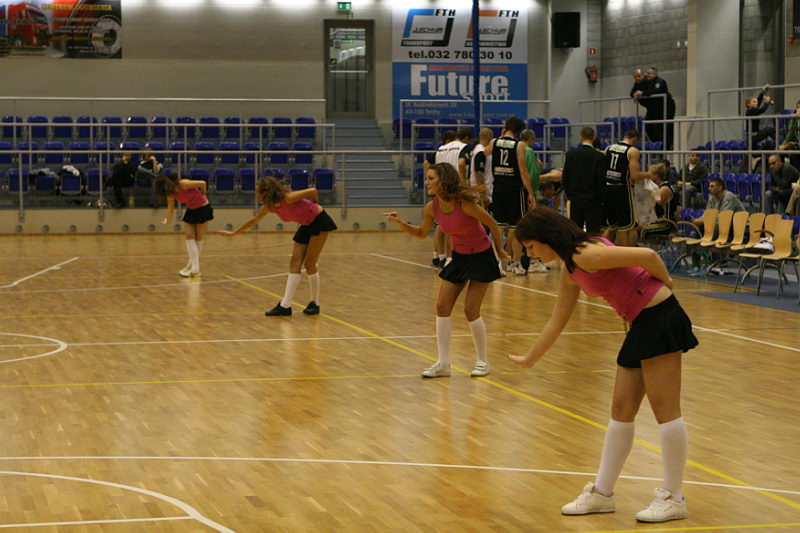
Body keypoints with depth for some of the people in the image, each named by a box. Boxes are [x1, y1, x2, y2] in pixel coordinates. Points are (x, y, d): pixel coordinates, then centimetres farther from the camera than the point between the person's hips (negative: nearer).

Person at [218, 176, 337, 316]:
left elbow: (312, 191, -22)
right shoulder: (268, 207, -4)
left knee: (309, 263, -9)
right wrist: (233, 233, 21)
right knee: (295, 263, -2)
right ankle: (285, 306, -3)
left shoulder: (288, 198, -27)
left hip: (320, 222, -7)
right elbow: (254, 220, 14)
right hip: (306, 225, 7)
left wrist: (315, 206, -2)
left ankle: (315, 303, 5)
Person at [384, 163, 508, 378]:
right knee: (442, 306, -2)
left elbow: (492, 224, -15)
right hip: (459, 257, 6)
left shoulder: (465, 204, -27)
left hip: (481, 257, -6)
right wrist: (400, 223, -7)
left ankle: (482, 361, 12)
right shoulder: (432, 208, -9)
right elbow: (421, 233, 9)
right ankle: (443, 364, 6)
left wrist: (500, 250, -4)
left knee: (471, 310, -7)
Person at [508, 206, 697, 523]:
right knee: (622, 410, 12)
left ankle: (674, 499, 3)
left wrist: (665, 283, -2)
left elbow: (648, 255, -20)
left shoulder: (586, 255, -17)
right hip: (641, 325, 10)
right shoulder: (570, 271, 13)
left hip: (659, 317, -10)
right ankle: (602, 493, 18)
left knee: (665, 411, -4)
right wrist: (529, 359, 31)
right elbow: (556, 323, 25)